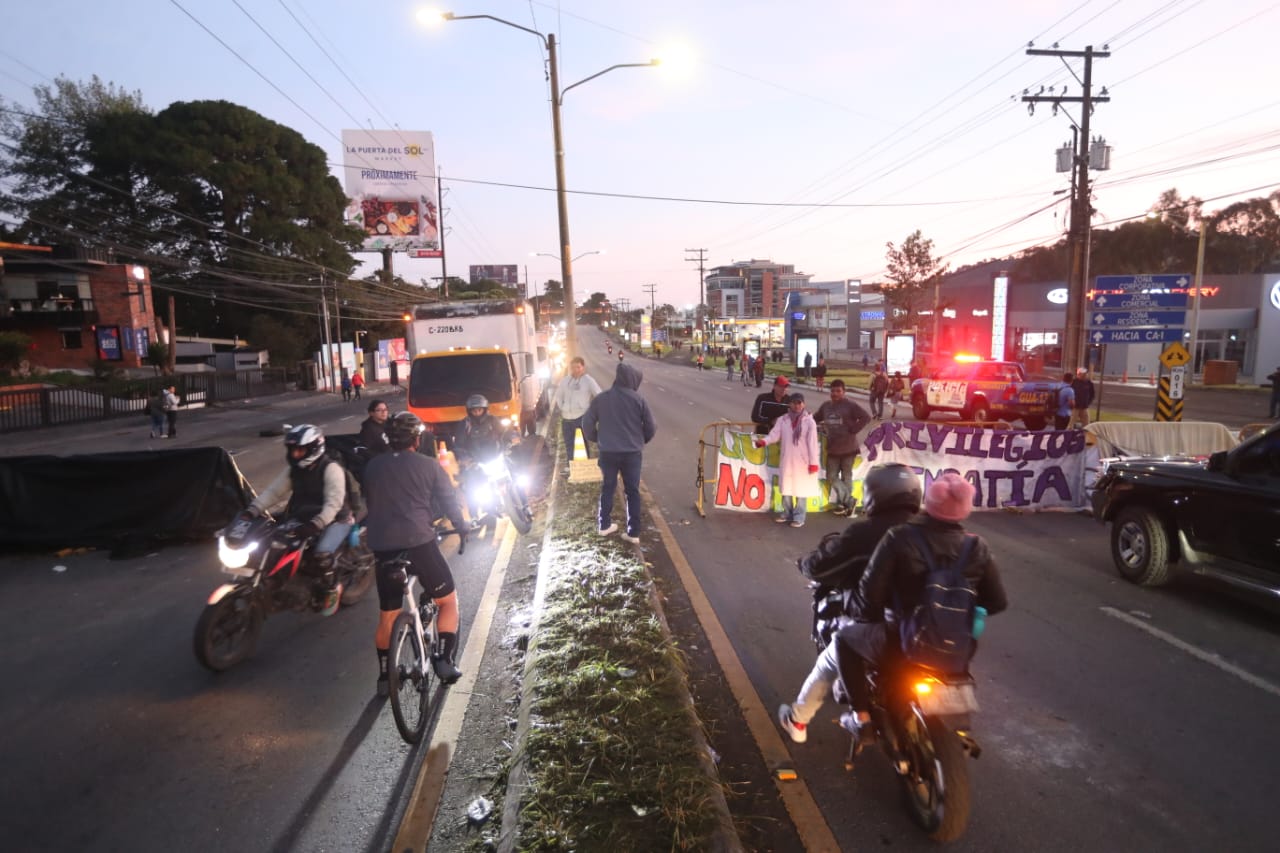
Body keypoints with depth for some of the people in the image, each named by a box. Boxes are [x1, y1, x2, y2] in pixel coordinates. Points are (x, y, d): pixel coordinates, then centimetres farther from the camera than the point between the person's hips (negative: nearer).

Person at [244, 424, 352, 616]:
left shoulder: (331, 468, -19)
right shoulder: (293, 469, 6)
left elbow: (334, 502, -28)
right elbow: (274, 491, 0)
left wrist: (317, 523, -43)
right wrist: (252, 510, -16)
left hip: (335, 520, -8)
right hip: (303, 519, 8)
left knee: (321, 553, -30)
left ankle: (332, 589, -4)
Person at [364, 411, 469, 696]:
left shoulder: (372, 466, 12)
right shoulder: (428, 464, 2)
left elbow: (369, 501, 21)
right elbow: (449, 500, 4)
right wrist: (461, 529, 19)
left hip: (382, 546, 4)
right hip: (419, 542, -4)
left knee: (387, 615, 17)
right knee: (448, 601, 14)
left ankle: (384, 676, 23)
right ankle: (445, 659, 4)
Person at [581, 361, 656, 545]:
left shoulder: (601, 398, 0)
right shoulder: (638, 399, -6)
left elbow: (587, 423, 3)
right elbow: (650, 427, -1)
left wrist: (596, 439, 21)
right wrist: (641, 441, 18)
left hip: (608, 452, 2)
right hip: (632, 452, -2)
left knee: (608, 487, 19)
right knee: (632, 490, 7)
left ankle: (604, 524, 26)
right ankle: (633, 532, 9)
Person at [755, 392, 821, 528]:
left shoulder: (809, 421, -6)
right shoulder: (782, 420, 3)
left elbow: (812, 443, -7)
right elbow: (775, 434, -7)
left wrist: (814, 462, -10)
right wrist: (764, 441, -28)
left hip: (802, 461, -3)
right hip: (786, 460, 3)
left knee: (801, 488, 3)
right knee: (786, 488, 12)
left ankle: (799, 517, 13)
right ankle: (787, 513, 27)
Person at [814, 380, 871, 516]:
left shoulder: (850, 405, -9)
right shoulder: (825, 406, 9)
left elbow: (866, 417, -14)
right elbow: (816, 419, 20)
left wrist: (853, 429, -15)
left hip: (848, 448, -5)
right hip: (832, 449, 5)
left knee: (846, 477, 5)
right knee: (832, 477, 3)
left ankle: (846, 502, 15)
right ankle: (848, 501, 11)